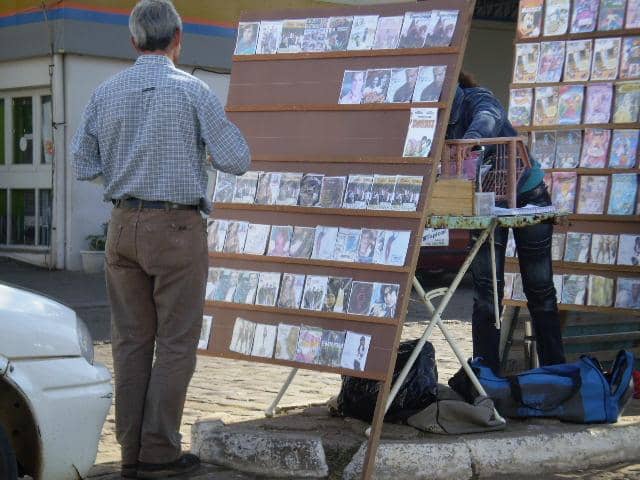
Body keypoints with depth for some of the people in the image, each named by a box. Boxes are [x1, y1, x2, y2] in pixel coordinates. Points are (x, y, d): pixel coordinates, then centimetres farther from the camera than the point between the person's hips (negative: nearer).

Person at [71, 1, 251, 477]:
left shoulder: (105, 93, 5)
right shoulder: (192, 91, -8)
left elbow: (83, 164, 8)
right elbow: (237, 160, -7)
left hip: (124, 225, 5)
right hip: (176, 227, -5)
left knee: (132, 341, 10)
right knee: (176, 342, 3)